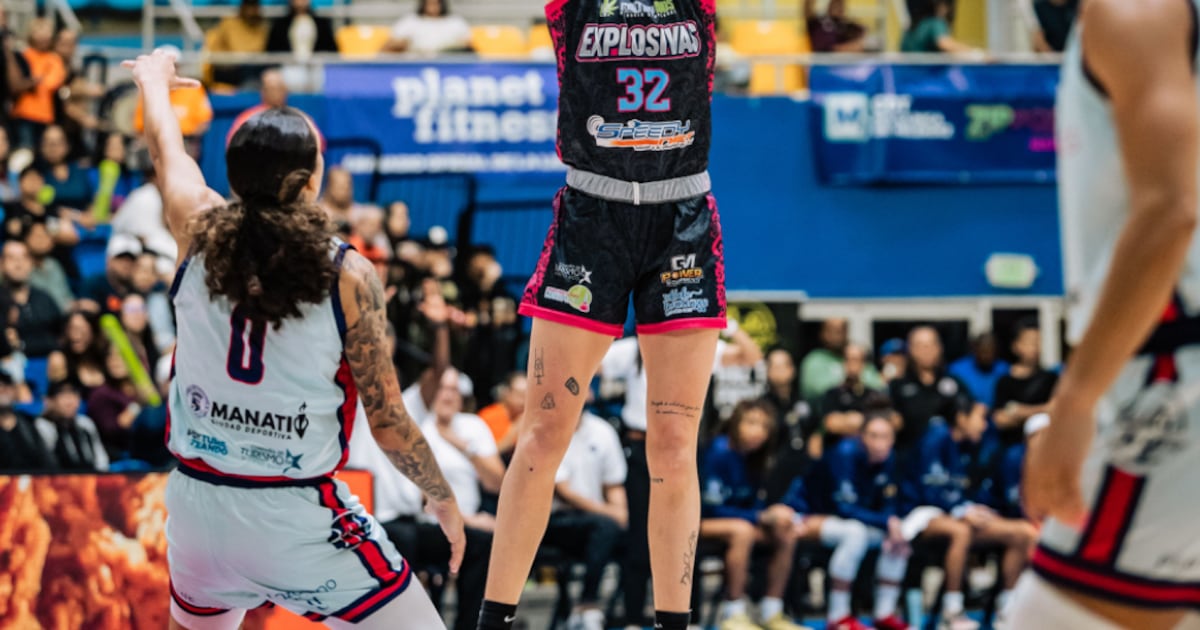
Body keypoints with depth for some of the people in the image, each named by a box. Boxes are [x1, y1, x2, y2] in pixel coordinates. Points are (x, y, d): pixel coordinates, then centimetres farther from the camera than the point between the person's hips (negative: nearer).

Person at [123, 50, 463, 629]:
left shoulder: (201, 231, -2)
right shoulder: (349, 277, -11)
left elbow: (165, 146, 22)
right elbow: (389, 425, -5)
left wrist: (154, 78, 43)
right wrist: (443, 499, 12)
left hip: (198, 505, 5)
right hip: (298, 517, -4)